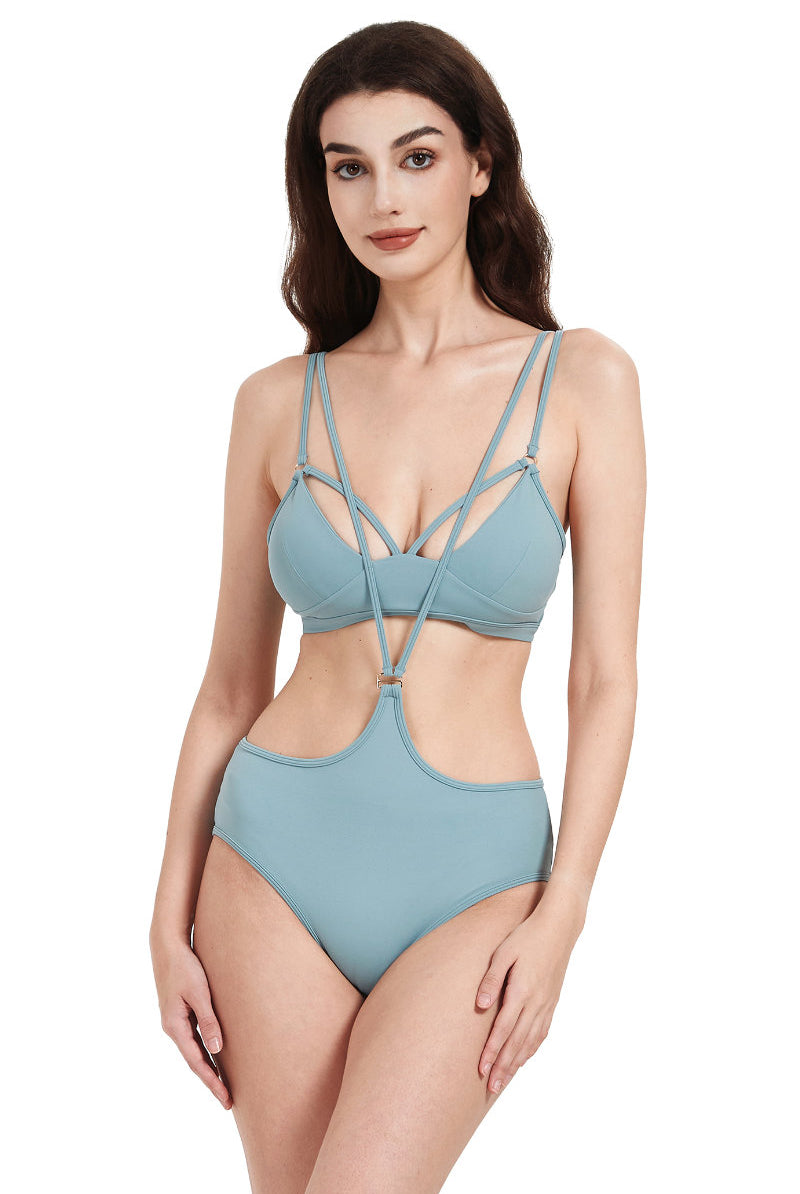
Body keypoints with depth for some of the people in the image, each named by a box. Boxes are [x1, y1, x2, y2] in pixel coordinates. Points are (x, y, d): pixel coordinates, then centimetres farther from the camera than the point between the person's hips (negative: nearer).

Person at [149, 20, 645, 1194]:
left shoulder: (582, 379, -2)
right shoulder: (279, 402, 2)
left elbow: (606, 679, -3)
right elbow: (231, 685, 7)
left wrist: (560, 915, -10)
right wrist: (171, 920, 4)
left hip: (474, 879, -2)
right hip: (278, 862, 2)